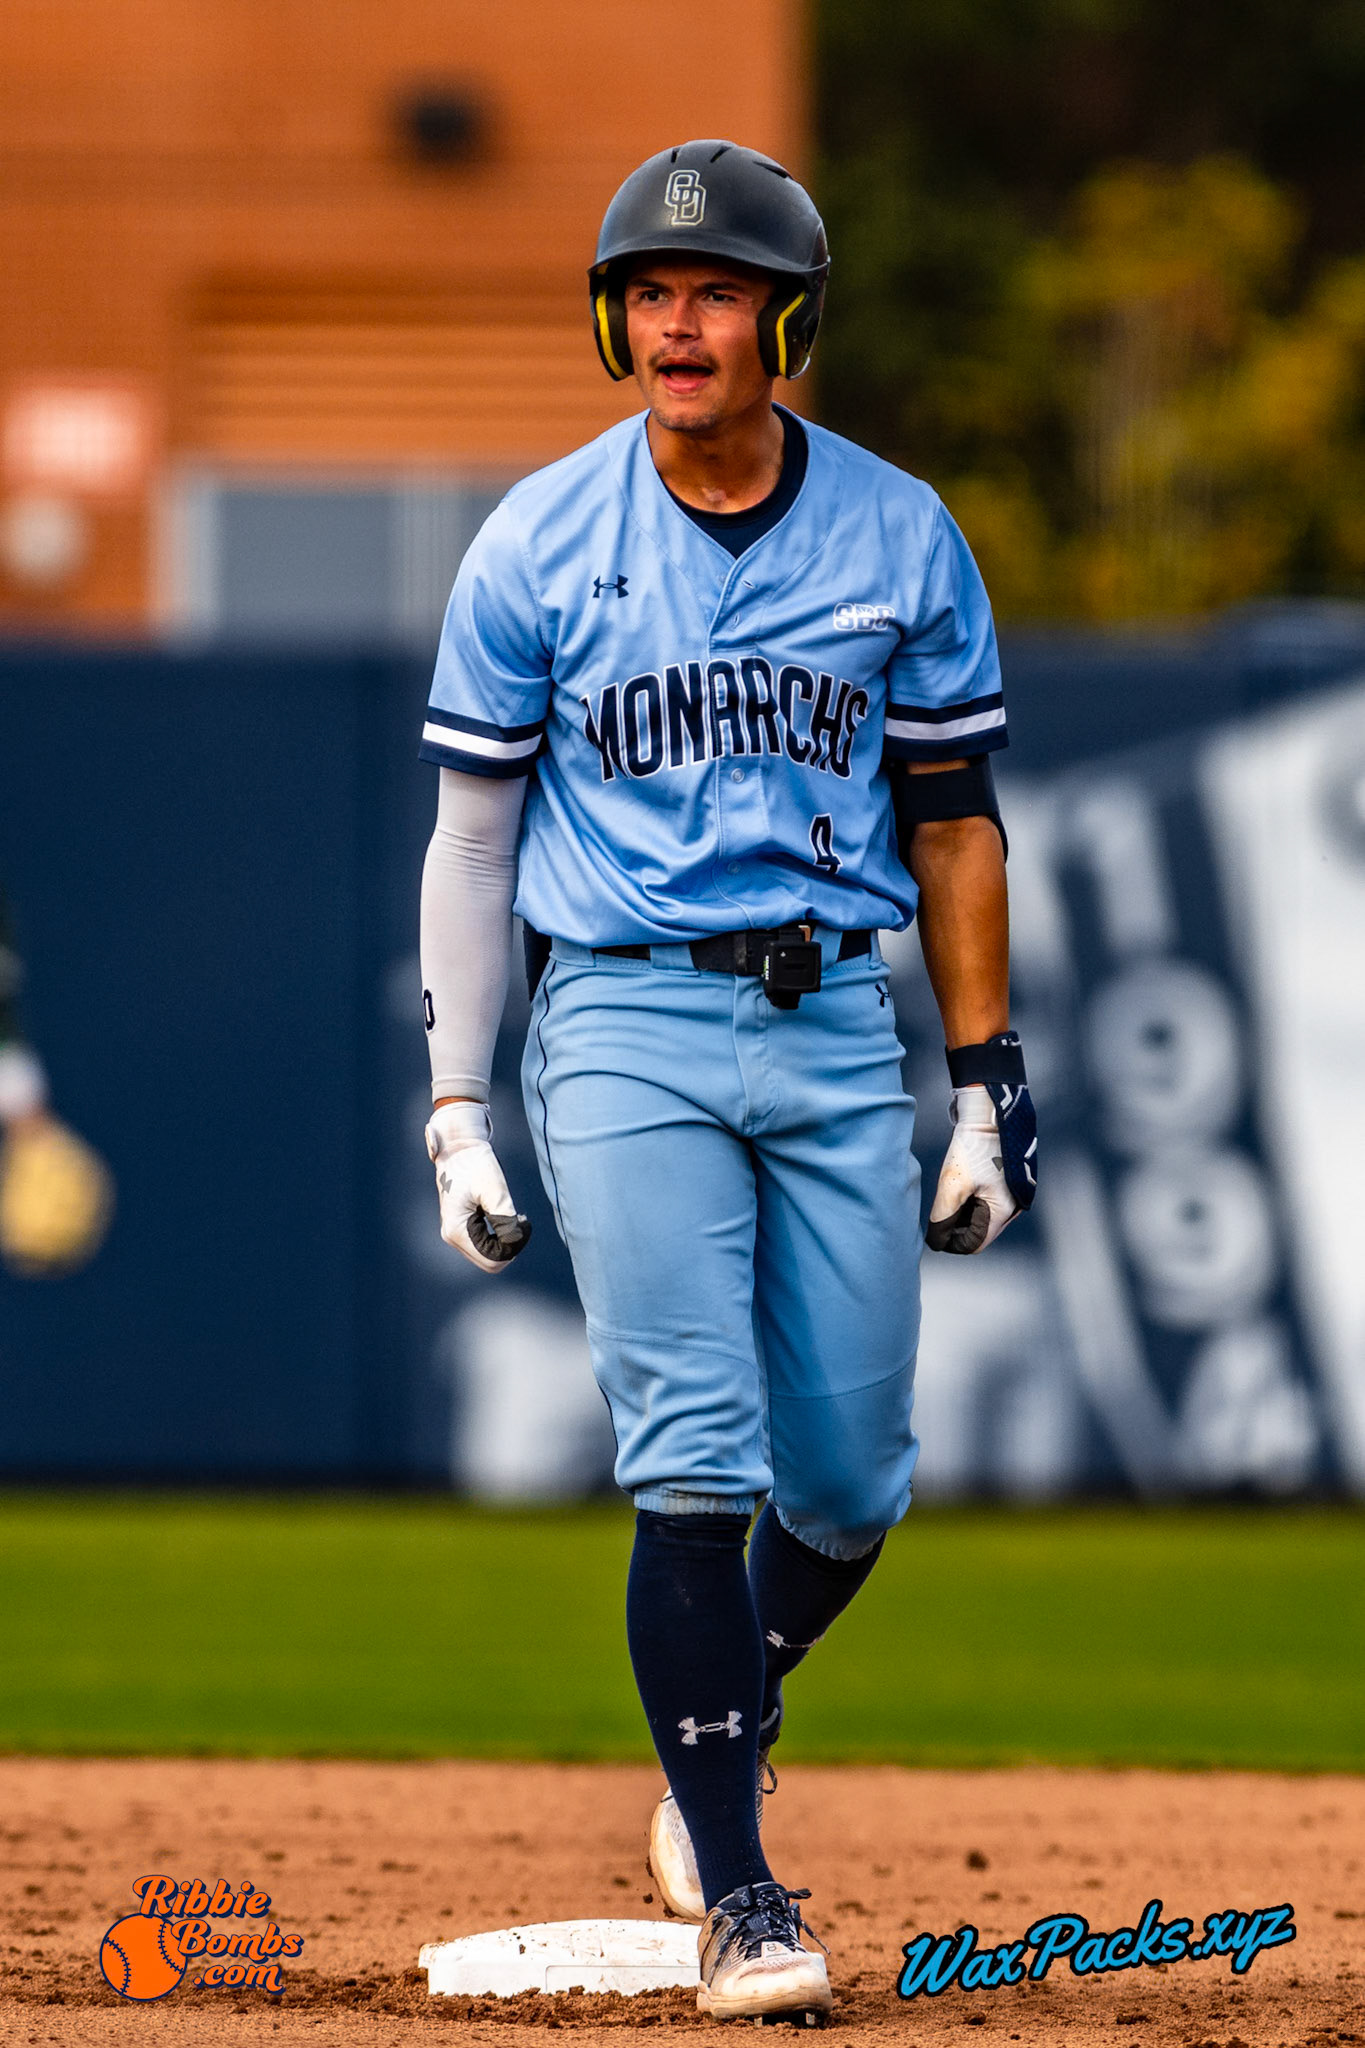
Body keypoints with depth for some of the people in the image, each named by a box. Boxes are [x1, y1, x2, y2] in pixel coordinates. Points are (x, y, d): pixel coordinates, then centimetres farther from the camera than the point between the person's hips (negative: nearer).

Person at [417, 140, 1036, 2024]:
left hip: (836, 1028, 2)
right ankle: (738, 1898, -8)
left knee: (849, 1484, 4)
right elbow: (473, 833, 5)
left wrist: (989, 1083, 4)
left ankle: (717, 1745, 33)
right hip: (625, 1028, -2)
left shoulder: (901, 538, 4)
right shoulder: (537, 547, 0)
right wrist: (457, 1110, 1)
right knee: (699, 1461, -12)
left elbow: (955, 817, 9)